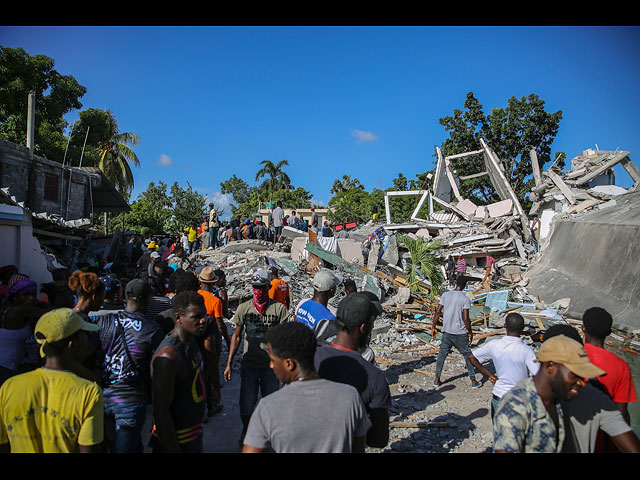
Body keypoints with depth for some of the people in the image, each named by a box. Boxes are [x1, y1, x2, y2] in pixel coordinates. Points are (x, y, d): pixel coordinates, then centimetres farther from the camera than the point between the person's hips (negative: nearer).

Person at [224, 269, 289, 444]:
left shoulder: (279, 308, -6)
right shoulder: (244, 308, -1)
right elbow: (236, 336, 7)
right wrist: (229, 364, 6)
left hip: (271, 365, -1)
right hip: (249, 365, 1)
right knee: (246, 405, 9)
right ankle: (246, 432, 37)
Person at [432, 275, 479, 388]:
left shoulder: (445, 295, 0)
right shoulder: (465, 299, -10)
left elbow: (437, 312, 0)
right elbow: (466, 319, -14)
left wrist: (433, 327, 8)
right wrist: (470, 332, -2)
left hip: (446, 331, 3)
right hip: (460, 332, -3)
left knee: (442, 353, 13)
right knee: (467, 355, 11)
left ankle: (437, 379, 15)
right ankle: (473, 381, 18)